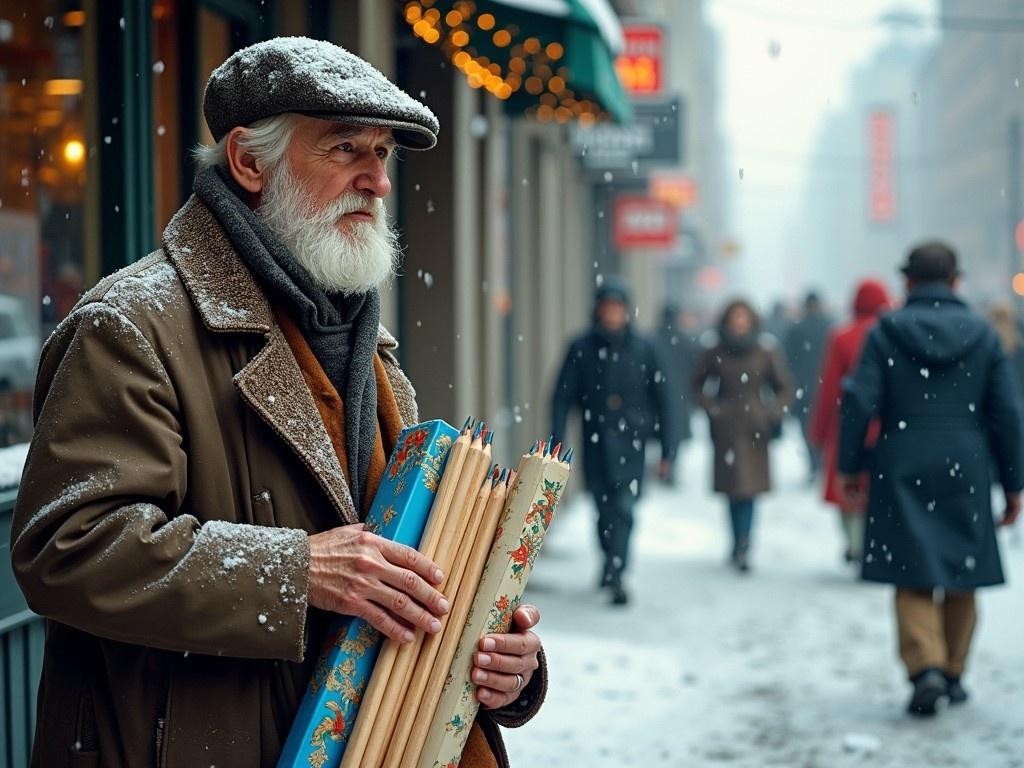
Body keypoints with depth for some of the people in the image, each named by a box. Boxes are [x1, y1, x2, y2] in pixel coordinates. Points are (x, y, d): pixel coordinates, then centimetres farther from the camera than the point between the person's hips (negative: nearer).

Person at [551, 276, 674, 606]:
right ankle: (610, 559, 34)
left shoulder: (643, 349, 1)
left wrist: (667, 450, 2)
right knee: (604, 509, 10)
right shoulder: (581, 349, 1)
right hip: (595, 441, 1)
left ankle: (616, 574, -16)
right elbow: (562, 397, 2)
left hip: (630, 442, -1)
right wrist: (557, 443, -7)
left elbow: (661, 400, 4)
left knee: (624, 507, -14)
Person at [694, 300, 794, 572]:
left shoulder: (766, 351, 0)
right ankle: (741, 546, 8)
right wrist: (711, 408, 4)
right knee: (734, 486, 0)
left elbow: (786, 388, 7)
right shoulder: (715, 353, 3)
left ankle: (742, 546, -6)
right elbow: (699, 385, 18)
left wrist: (772, 414, -4)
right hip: (726, 428, 1)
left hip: (755, 428, -1)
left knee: (750, 485, -6)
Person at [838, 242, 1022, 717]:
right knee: (960, 577, 15)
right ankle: (952, 673, 22)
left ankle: (925, 666, -16)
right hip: (965, 470, 2)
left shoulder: (887, 332, -3)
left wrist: (849, 465, 1)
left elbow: (860, 401, -9)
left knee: (914, 578, 2)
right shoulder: (982, 335, 2)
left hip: (903, 471, -2)